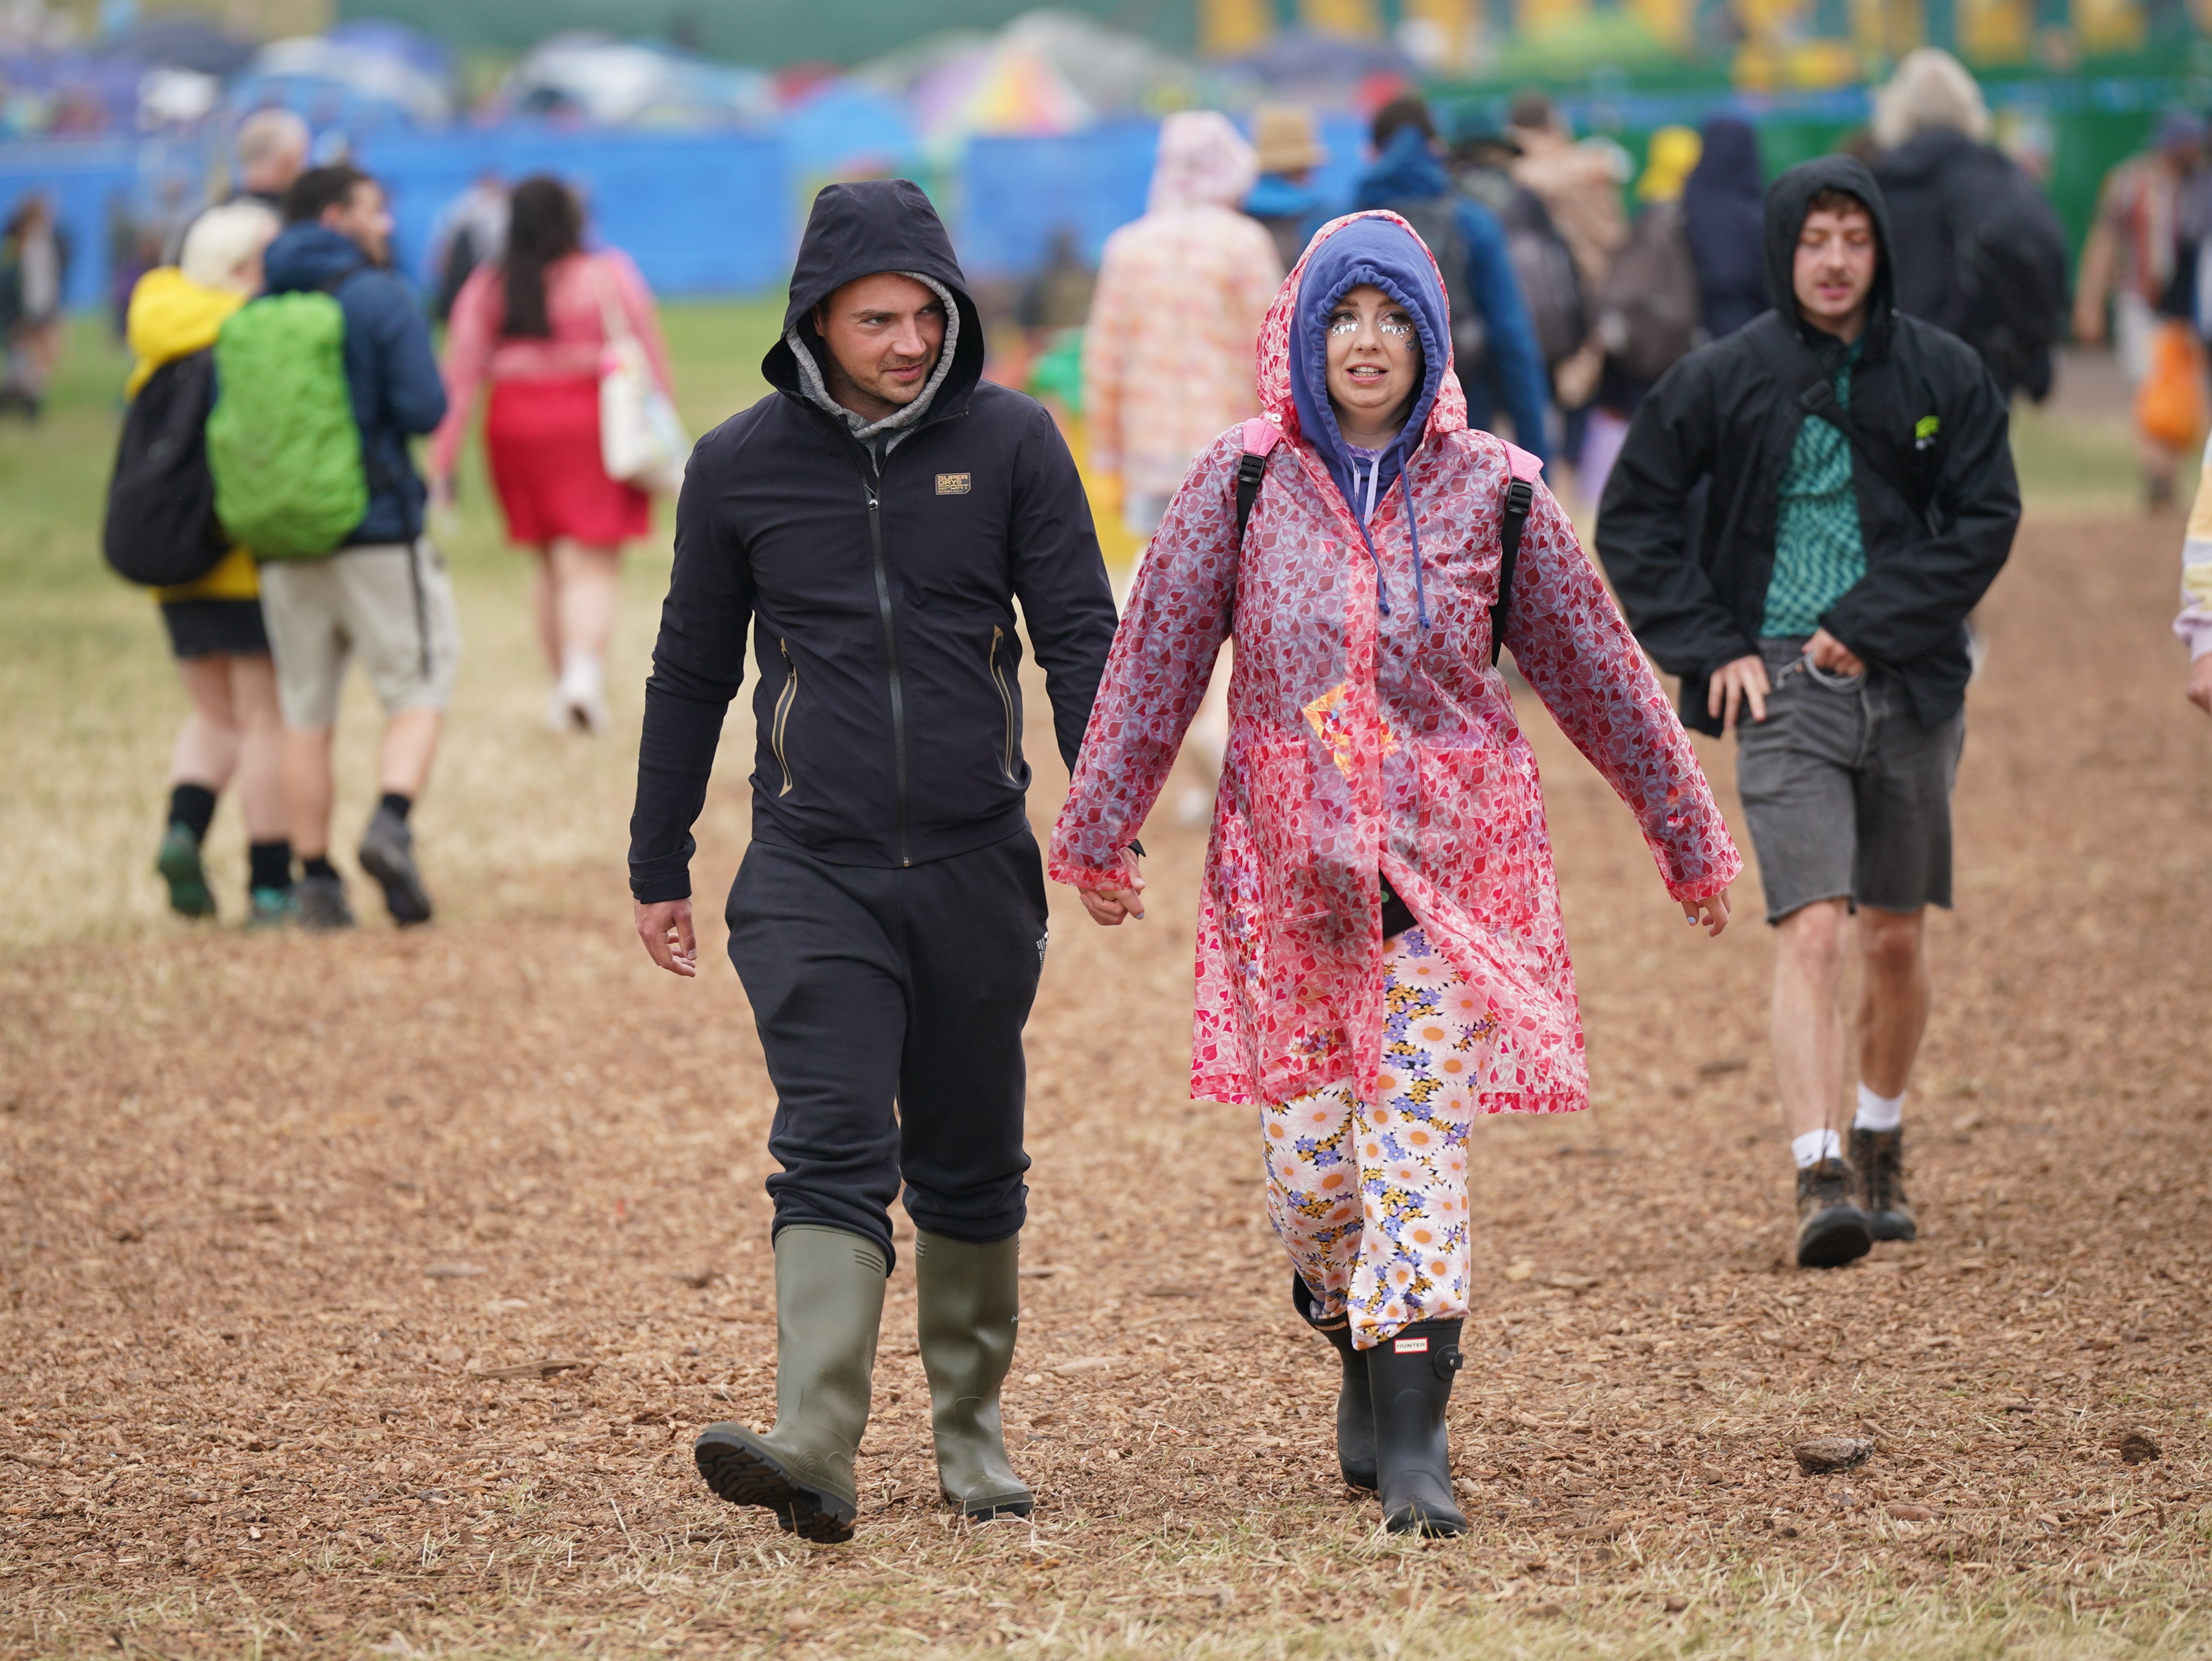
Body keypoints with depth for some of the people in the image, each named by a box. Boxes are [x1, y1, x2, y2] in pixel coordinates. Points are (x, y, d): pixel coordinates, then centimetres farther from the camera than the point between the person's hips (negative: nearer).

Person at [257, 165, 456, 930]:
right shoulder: (382, 298, -8)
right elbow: (426, 408, -15)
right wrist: (382, 406, 7)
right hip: (378, 531, -5)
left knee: (306, 715, 10)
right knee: (418, 691, 5)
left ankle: (315, 881, 7)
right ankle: (391, 824, -18)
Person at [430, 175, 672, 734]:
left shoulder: (486, 288, 1)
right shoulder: (610, 278, -3)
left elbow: (460, 376, 0)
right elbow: (650, 359, -2)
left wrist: (443, 459, 1)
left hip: (515, 427, 3)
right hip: (592, 421, -3)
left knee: (549, 562, 17)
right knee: (592, 564, -3)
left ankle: (566, 688, 22)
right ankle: (584, 667, -25)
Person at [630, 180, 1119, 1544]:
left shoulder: (1010, 442, 0)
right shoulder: (741, 467, 2)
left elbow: (1081, 638, 0)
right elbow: (692, 673, 12)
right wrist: (661, 869, 14)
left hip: (978, 867, 1)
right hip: (814, 870, -1)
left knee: (970, 1172, 11)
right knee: (834, 1150, -15)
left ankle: (974, 1433, 27)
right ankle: (816, 1452, -25)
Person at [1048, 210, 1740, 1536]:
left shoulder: (1491, 494, 0)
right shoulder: (1243, 484, 1)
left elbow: (1599, 675, 8)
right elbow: (1158, 659, 6)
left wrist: (1688, 833, 12)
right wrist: (1101, 829, 4)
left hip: (1450, 863, -1)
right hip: (1292, 864, 1)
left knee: (1421, 1141, -9)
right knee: (1310, 1151, 2)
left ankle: (1413, 1437, -10)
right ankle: (1367, 1353, 30)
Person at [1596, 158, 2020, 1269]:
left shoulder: (1943, 375, 1)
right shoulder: (1723, 379, -2)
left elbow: (1985, 520, -2)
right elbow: (1633, 519, 4)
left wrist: (1871, 624, -11)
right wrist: (1713, 646, -5)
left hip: (1908, 684, 2)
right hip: (1782, 684, -2)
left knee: (1897, 939, 12)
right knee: (1812, 933, -16)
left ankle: (1880, 1149, 33)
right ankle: (1819, 1180, -21)